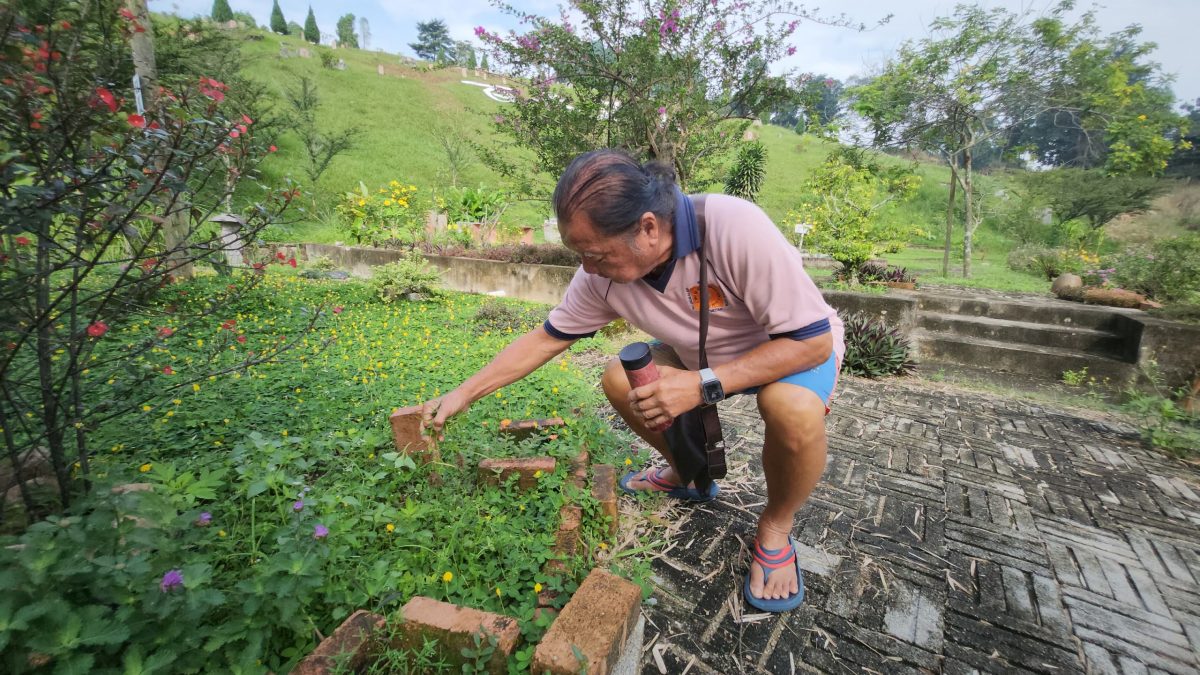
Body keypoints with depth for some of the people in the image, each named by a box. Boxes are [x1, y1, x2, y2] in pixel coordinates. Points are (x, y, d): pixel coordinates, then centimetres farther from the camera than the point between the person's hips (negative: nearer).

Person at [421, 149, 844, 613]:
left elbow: (813, 339, -31)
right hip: (708, 352, 5)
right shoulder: (603, 273, -19)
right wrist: (462, 395, -9)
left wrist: (703, 385, -39)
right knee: (618, 379, -8)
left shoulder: (735, 228, -37)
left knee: (793, 409, -37)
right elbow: (545, 340, -8)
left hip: (800, 345, -4)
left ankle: (775, 529, -4)